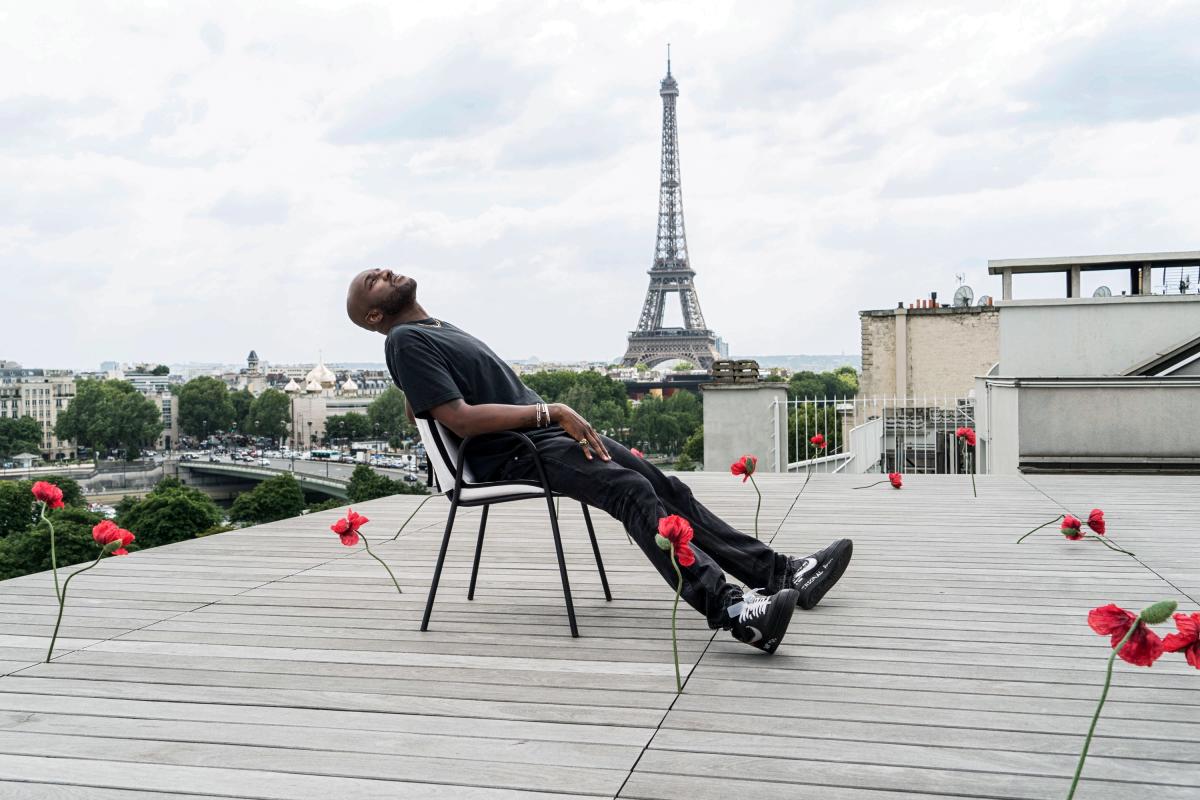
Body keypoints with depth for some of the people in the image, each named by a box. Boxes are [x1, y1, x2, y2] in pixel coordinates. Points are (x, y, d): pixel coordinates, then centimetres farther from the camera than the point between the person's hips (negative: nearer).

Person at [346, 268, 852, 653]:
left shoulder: (440, 330, 26)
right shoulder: (406, 340, -4)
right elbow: (461, 419, -15)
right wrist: (550, 411, -16)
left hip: (546, 430, 9)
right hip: (510, 454, -9)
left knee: (666, 487, -1)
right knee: (633, 491, -30)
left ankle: (779, 572, -2)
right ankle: (729, 608, -43)